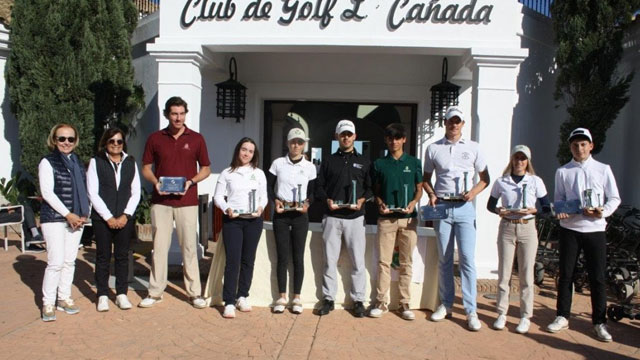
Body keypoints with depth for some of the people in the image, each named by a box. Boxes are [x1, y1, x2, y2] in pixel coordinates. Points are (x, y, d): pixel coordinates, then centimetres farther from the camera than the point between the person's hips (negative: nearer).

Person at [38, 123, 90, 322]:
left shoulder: (78, 163, 13)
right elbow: (47, 192, -10)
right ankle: (48, 303, 5)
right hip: (54, 218, -5)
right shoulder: (47, 162, -3)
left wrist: (84, 214, 1)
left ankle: (64, 298, 20)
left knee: (70, 261, 8)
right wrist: (68, 214, -12)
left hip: (76, 218, 5)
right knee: (56, 261, -8)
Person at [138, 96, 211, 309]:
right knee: (159, 246, 7)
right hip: (161, 200, 1)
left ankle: (194, 293, 13)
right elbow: (146, 168, 11)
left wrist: (190, 182, -10)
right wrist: (156, 182, -9)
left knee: (189, 247, 4)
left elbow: (206, 169, 8)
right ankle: (155, 292, 19)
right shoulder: (155, 138, 6)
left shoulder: (196, 139, 3)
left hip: (187, 200, -1)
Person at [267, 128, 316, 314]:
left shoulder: (310, 167, 4)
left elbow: (312, 191, 7)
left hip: (300, 215, 0)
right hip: (281, 214, 0)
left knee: (298, 257, 3)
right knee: (282, 257, 2)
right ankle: (282, 298, 13)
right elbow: (268, 187, 6)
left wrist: (307, 204, -13)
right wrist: (275, 201, -12)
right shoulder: (278, 163, 3)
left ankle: (297, 298, 13)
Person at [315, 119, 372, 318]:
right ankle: (328, 299, 14)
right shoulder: (329, 161, 13)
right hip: (332, 217, 1)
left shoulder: (364, 162, 12)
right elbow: (319, 186, 11)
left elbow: (370, 187, 10)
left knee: (358, 261, 1)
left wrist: (362, 200, -9)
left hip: (355, 217, 0)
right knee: (330, 260, 4)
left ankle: (358, 300, 11)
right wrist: (327, 200, -8)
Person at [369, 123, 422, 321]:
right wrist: (380, 204, -7)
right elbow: (376, 191, 12)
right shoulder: (379, 164, 8)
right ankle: (382, 302, 11)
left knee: (406, 263, 6)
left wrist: (413, 203, -8)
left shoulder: (414, 162, 7)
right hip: (386, 218, 0)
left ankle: (404, 304, 15)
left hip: (408, 218, 0)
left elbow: (419, 189, 11)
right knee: (384, 262, 1)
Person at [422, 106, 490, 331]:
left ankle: (471, 311, 1)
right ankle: (446, 305, 18)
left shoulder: (473, 148, 7)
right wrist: (431, 195, -4)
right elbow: (426, 178, 15)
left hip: (464, 207, -1)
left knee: (467, 258, -5)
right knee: (444, 259, 8)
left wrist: (473, 192, -8)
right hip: (442, 206, 1)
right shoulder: (433, 148, 8)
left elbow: (485, 178, 11)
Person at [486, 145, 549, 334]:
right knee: (503, 273, 5)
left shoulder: (535, 181, 2)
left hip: (527, 228, -1)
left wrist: (533, 210, -16)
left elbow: (546, 207, 3)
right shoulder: (501, 182, 4)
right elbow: (490, 204, 10)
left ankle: (525, 316, 15)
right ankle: (502, 314, 16)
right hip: (506, 228, 1)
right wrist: (498, 210, -11)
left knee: (526, 275, 4)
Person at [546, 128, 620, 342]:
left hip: (595, 229, -1)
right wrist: (560, 211, -13)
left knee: (597, 277, 2)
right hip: (569, 228, 1)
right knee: (565, 274, 6)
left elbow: (614, 199, 5)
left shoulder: (603, 170, 6)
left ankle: (600, 322, 14)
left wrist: (603, 211, -14)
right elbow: (558, 199, 9)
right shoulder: (563, 172, 7)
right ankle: (562, 317, 18)